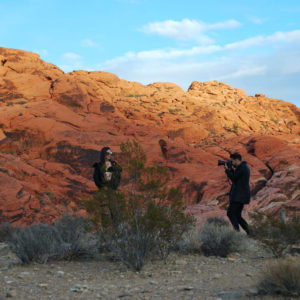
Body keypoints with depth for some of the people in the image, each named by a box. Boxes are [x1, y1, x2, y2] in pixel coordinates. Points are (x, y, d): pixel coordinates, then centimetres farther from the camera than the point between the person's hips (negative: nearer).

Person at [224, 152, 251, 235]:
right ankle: (247, 232, 7)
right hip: (241, 196, 10)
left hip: (239, 196, -10)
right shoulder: (245, 167, 19)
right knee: (237, 216, 11)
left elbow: (233, 178, -12)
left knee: (230, 213, -11)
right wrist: (231, 170, 12)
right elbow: (236, 178, 23)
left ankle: (237, 231, -16)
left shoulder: (241, 167, -13)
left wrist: (227, 170, 1)